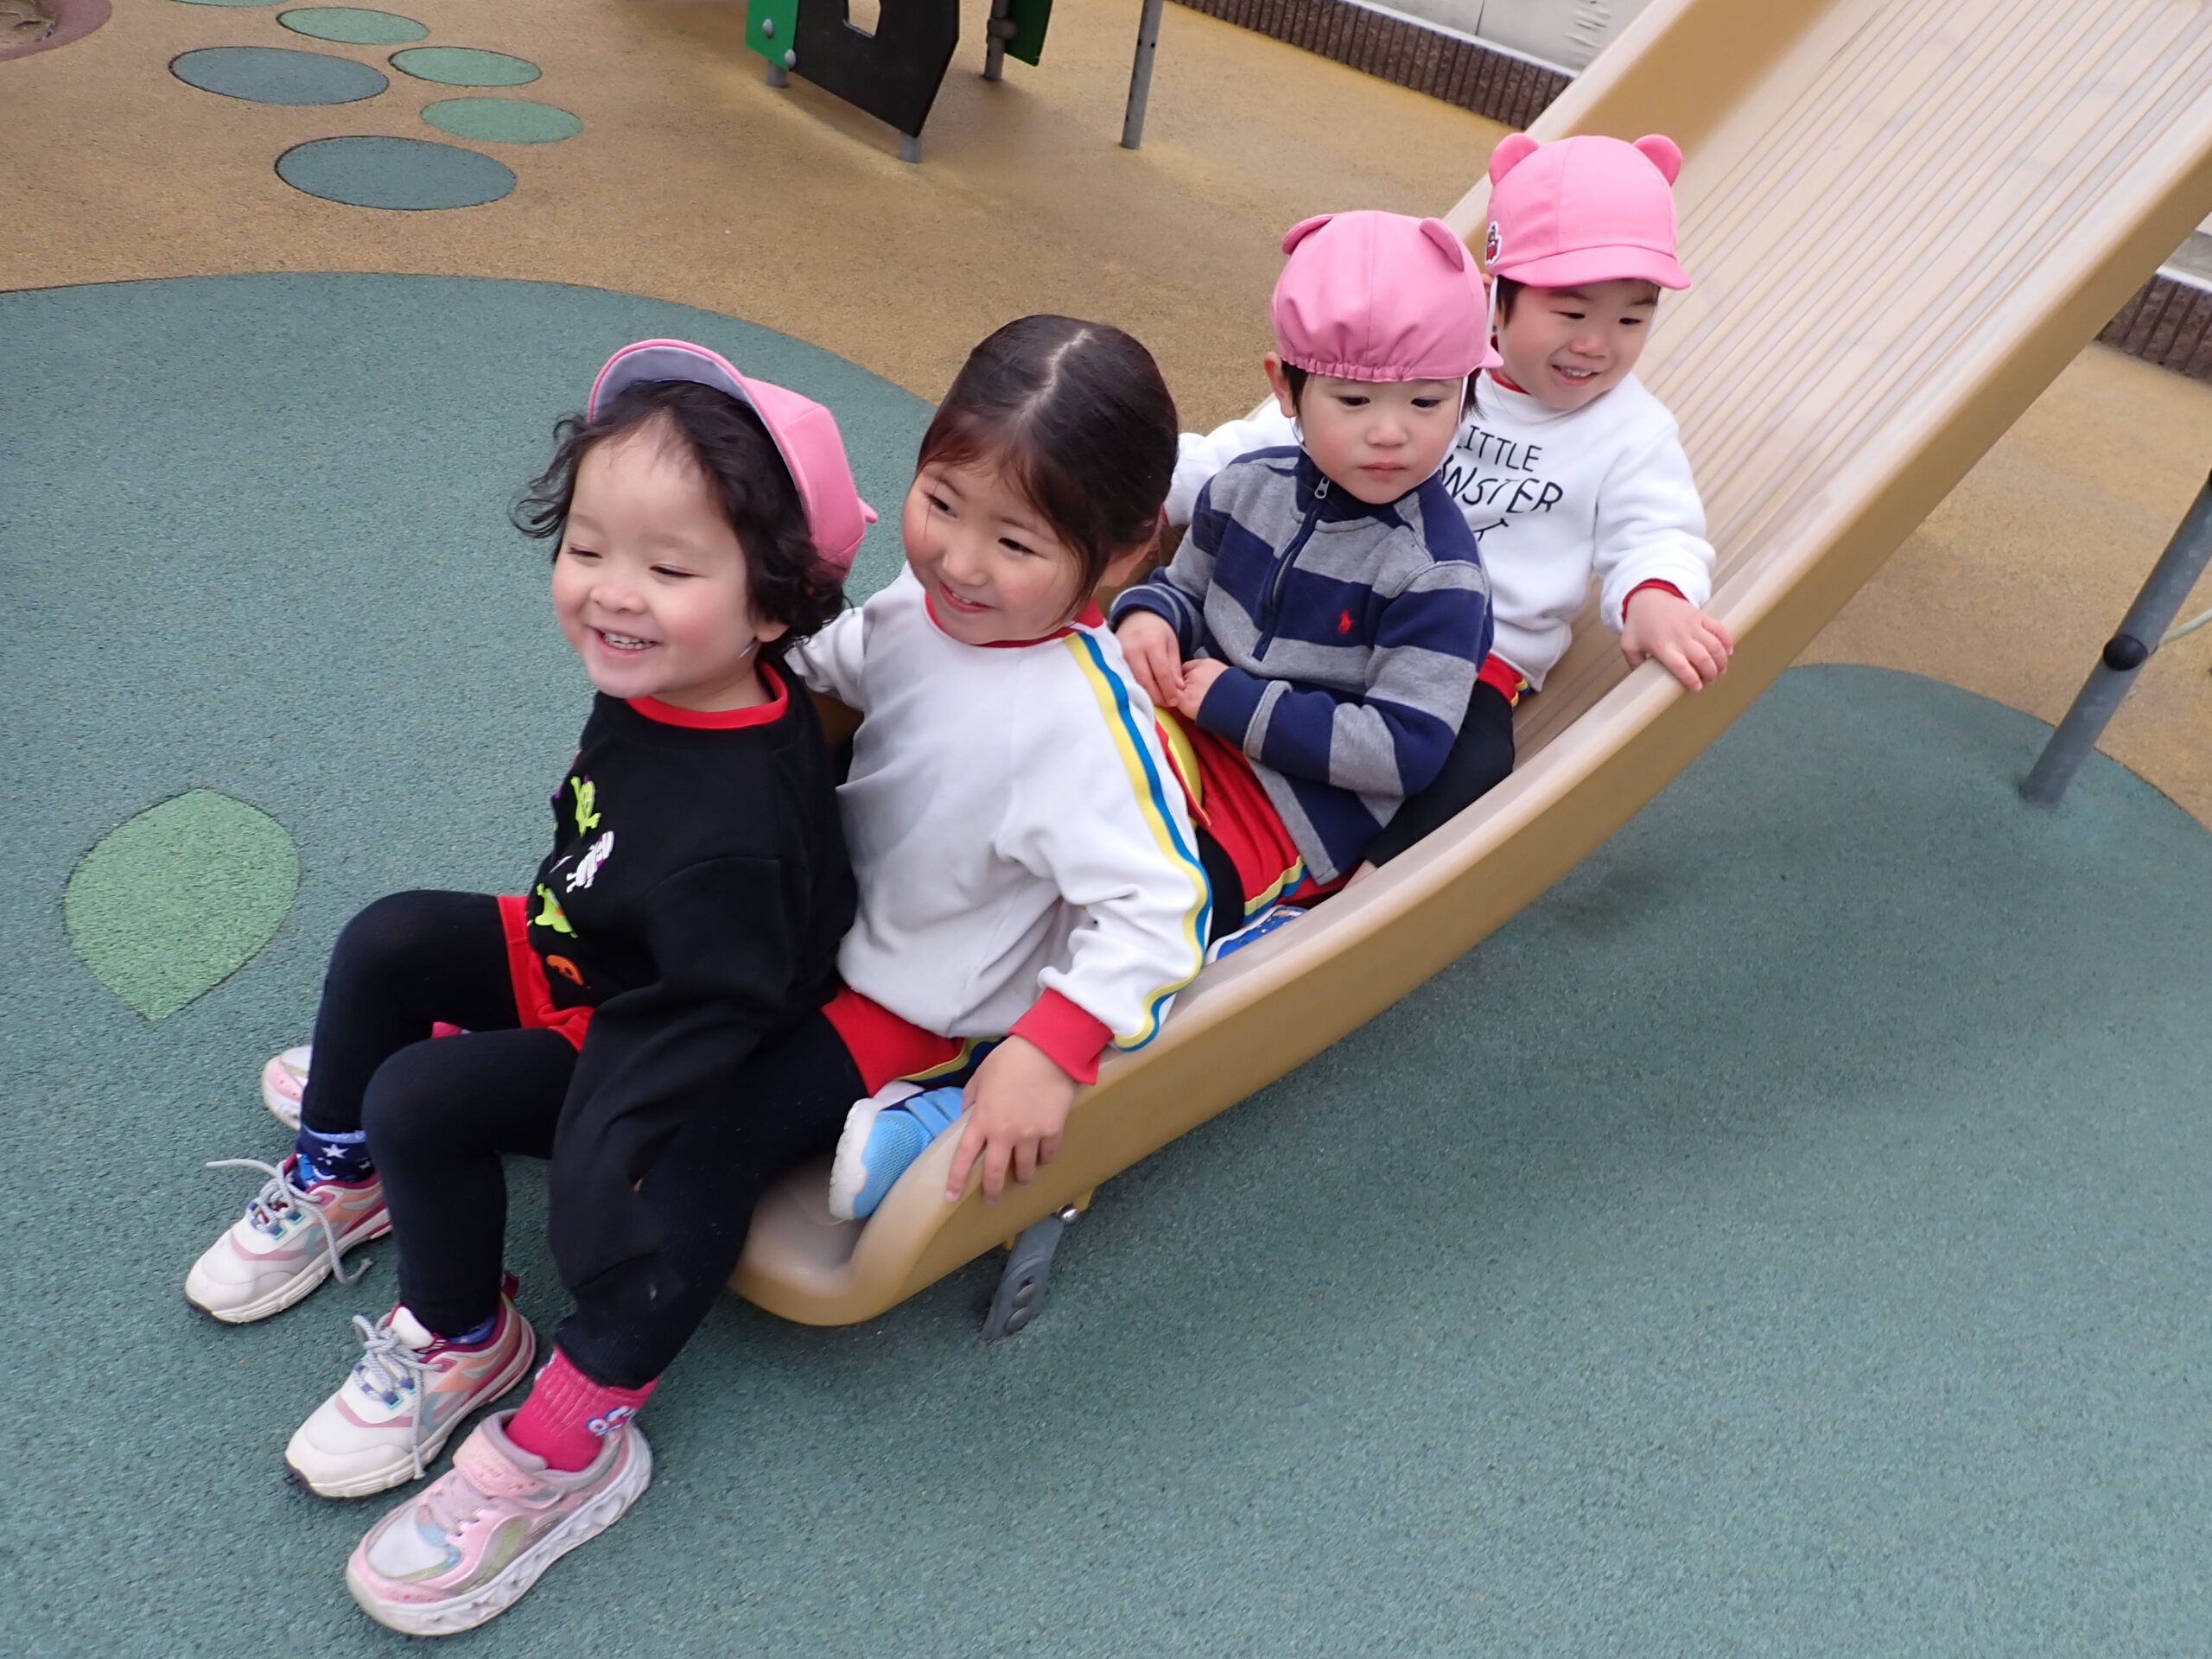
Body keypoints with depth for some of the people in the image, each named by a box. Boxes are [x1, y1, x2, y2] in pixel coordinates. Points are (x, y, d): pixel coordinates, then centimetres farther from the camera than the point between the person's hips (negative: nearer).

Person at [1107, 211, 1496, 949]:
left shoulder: (1435, 572, -17)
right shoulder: (1247, 486, 0)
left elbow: (1407, 750, -20)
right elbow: (1186, 588, 18)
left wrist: (1238, 704, -21)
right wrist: (1147, 617, -8)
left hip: (1303, 802, -6)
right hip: (1187, 725, 7)